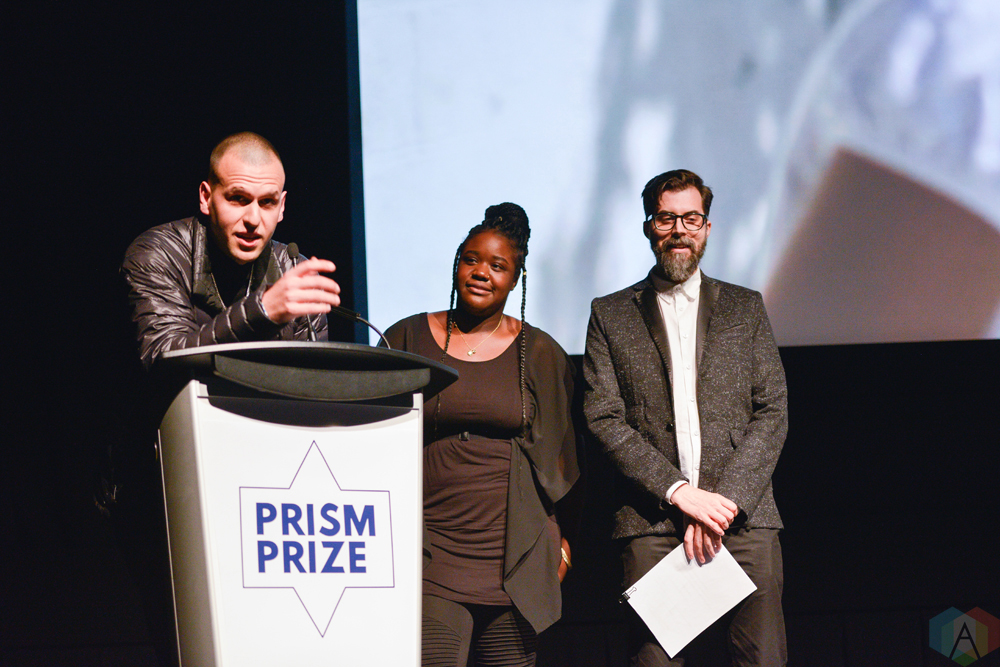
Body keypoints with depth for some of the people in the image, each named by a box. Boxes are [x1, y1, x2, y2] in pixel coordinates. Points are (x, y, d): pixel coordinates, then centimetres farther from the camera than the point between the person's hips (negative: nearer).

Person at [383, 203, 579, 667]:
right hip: (428, 555, -1)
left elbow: (557, 454, 16)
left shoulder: (540, 353, 10)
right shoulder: (408, 339, 7)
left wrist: (557, 536, 11)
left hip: (516, 561, 2)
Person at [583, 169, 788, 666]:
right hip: (652, 523, -1)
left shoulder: (745, 308, 16)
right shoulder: (610, 315, 13)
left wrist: (725, 499, -6)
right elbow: (604, 420, 3)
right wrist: (679, 491, -9)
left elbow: (772, 412, 8)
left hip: (743, 517, 1)